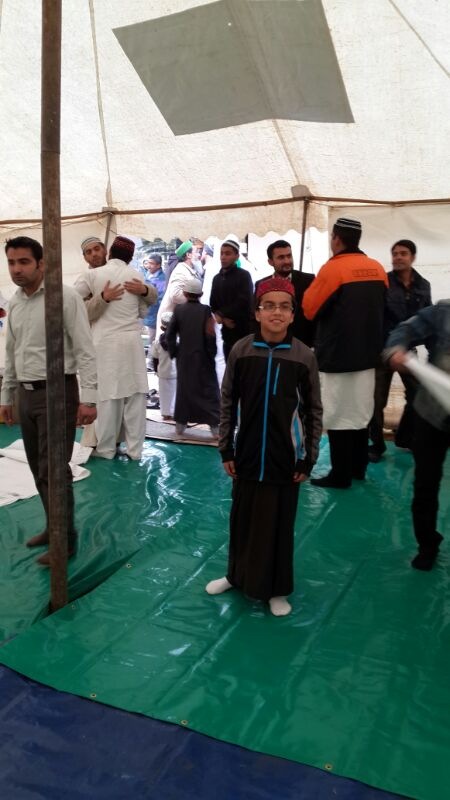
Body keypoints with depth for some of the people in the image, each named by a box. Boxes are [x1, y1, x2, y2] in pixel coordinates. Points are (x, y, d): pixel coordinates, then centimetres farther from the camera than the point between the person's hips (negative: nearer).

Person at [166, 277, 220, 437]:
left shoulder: (179, 309, -2)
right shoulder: (205, 310, -8)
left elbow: (170, 334, -3)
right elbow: (210, 335, -12)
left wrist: (174, 352, 8)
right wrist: (212, 354, -2)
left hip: (184, 358, 2)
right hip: (203, 358, -2)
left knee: (183, 389, 13)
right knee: (209, 390, 5)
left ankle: (180, 424, 18)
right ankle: (215, 425, 3)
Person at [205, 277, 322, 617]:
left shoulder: (304, 356, -9)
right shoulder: (241, 351, -6)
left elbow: (314, 411, -1)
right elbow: (228, 403, 3)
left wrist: (308, 459, -1)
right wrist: (226, 449, 2)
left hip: (285, 459, -1)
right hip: (247, 456, 2)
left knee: (279, 524, 10)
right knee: (242, 519, 16)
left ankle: (277, 589, 29)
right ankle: (237, 575, 38)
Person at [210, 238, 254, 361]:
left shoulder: (244, 276, -5)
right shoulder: (217, 278, 15)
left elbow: (243, 303, -16)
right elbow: (213, 304, 14)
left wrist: (221, 314, -11)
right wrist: (224, 318, -6)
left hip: (244, 331, -6)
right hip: (227, 331, 6)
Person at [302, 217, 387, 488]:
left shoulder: (333, 268, -14)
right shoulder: (377, 269, 6)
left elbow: (309, 309, -9)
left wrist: (313, 288, 6)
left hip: (337, 354, -6)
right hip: (367, 353, 7)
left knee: (339, 415, 1)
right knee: (361, 412, 15)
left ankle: (340, 475, 7)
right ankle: (358, 468, 25)